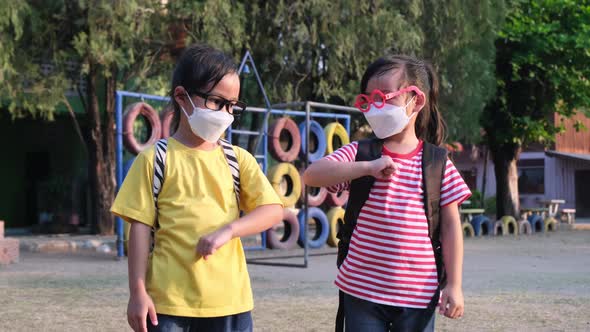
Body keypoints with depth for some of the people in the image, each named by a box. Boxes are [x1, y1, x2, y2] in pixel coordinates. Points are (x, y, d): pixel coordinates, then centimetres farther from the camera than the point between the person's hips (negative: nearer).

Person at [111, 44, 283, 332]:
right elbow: (140, 226, -2)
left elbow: (273, 210, 0)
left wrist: (228, 230, -16)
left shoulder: (238, 159, 7)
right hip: (168, 299, -3)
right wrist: (138, 291, -6)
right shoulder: (154, 159, -1)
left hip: (228, 299, 3)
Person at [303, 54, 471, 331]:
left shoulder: (438, 162, -1)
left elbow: (451, 226, 1)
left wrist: (454, 285, -2)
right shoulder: (360, 153, -1)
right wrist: (368, 167, -27)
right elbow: (311, 175, -16)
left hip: (418, 294, 0)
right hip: (362, 290, 0)